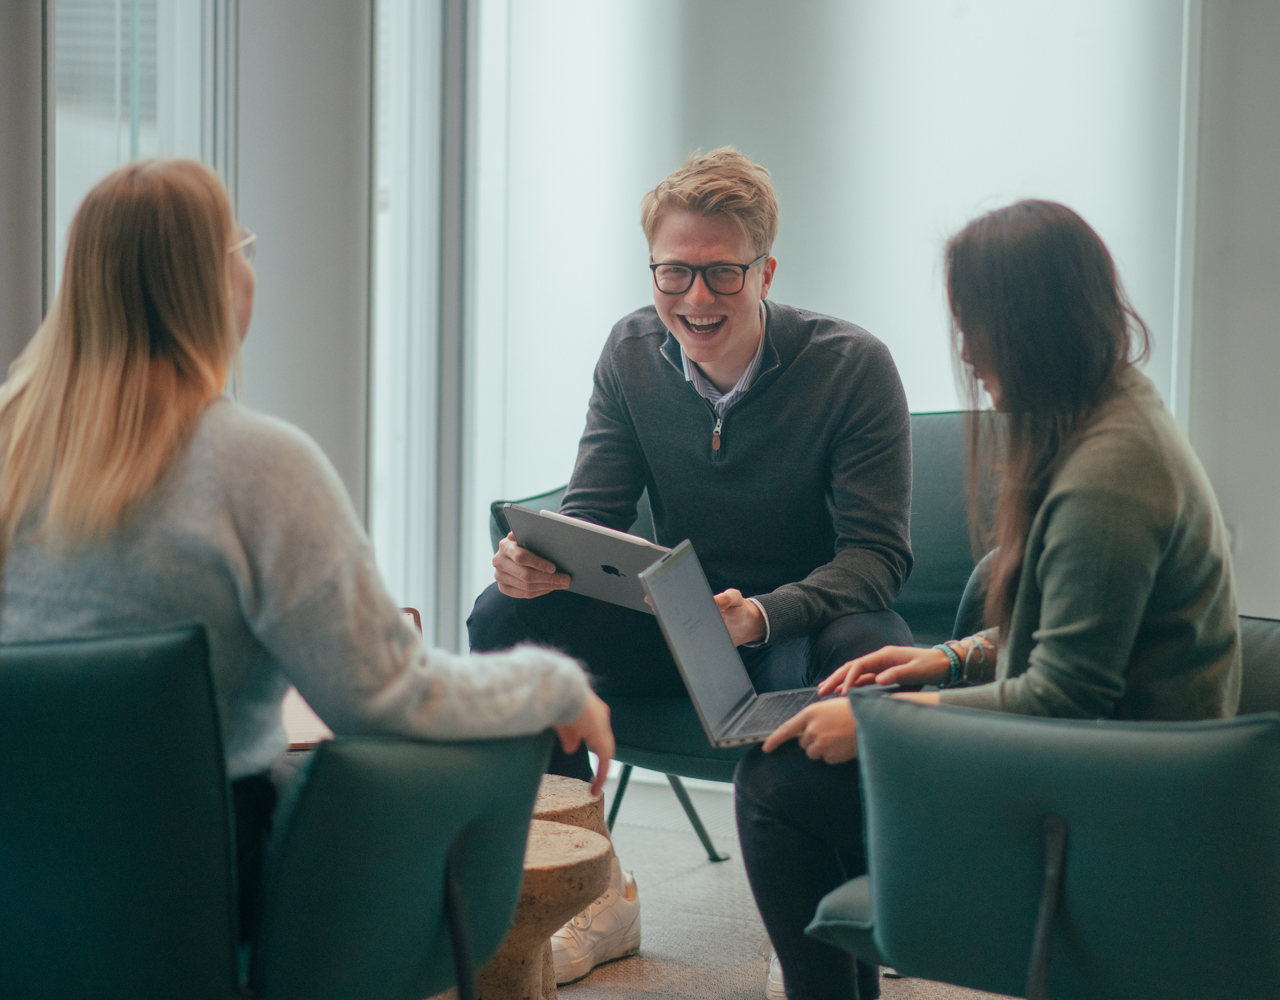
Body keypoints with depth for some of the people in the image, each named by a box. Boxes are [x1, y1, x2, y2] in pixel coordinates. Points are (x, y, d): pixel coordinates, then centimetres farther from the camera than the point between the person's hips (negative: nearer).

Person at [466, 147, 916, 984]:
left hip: (810, 619, -4)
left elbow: (879, 554, -19)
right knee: (507, 618, -17)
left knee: (854, 660, -40)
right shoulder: (633, 353, -3)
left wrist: (763, 616, -38)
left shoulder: (852, 367, -17)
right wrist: (541, 561, -26)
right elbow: (594, 514, 0)